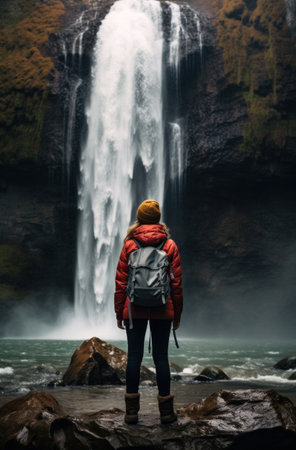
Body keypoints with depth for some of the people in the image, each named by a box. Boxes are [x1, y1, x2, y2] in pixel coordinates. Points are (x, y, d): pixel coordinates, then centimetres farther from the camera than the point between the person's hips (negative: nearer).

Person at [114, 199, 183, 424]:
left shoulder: (130, 245, 2)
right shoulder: (170, 245, 3)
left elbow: (120, 281, 1)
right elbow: (177, 282, 2)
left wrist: (119, 312, 7)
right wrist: (177, 314, 8)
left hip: (135, 310, 0)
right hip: (162, 311, 0)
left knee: (134, 356, 5)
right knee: (161, 357, 5)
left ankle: (132, 411, 9)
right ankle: (166, 411, 11)